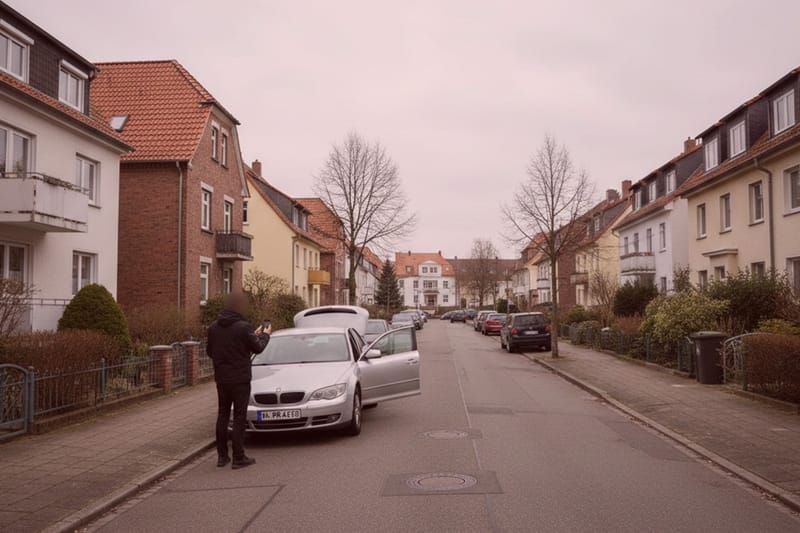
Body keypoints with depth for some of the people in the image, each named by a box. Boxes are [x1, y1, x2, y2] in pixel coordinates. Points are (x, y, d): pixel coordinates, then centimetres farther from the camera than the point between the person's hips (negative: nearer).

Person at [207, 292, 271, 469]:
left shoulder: (214, 327, 1)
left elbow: (209, 351, 11)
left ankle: (222, 455, 20)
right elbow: (257, 348, -8)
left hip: (221, 379, 6)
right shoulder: (243, 327, -17)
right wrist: (265, 335, 13)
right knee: (239, 417, 2)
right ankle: (238, 458, 4)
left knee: (223, 415, 15)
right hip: (240, 379, -6)